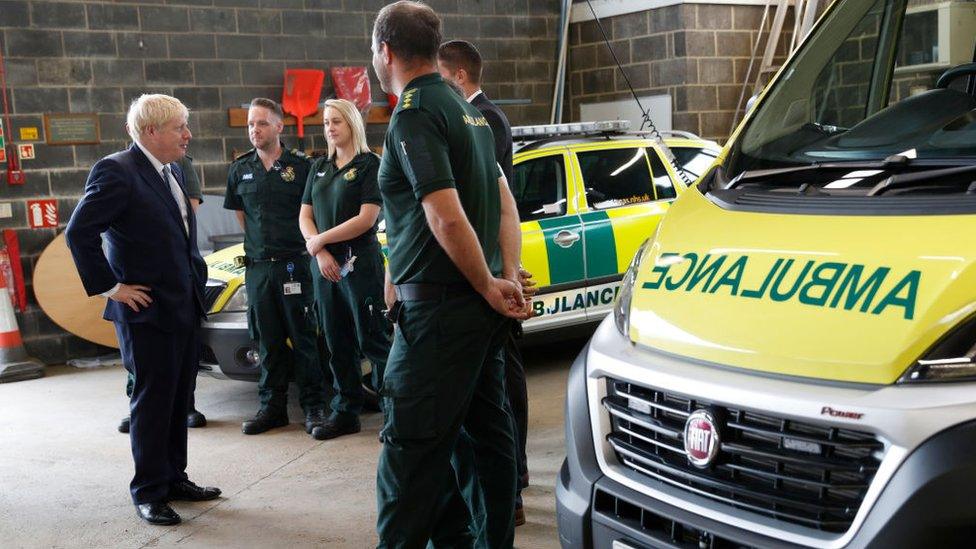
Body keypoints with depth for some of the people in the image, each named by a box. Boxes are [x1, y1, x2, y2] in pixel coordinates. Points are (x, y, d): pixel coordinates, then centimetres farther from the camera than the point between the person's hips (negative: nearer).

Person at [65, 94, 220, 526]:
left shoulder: (173, 171, 11)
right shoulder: (116, 171, -15)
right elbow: (78, 233, -18)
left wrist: (195, 275, 13)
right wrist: (109, 287, -16)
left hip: (185, 308, 8)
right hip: (146, 311, -8)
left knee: (178, 400, 15)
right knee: (152, 402, 1)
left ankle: (174, 479, 27)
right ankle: (148, 493, 13)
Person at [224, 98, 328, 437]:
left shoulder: (300, 166, -2)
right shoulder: (240, 170, 10)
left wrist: (308, 246, 0)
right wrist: (259, 243, 13)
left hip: (294, 264, -4)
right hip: (257, 266, 4)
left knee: (303, 338, 0)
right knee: (268, 341, 9)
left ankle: (313, 406, 8)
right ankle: (272, 407, 17)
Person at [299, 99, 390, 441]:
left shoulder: (369, 164, -4)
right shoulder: (319, 168, 15)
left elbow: (367, 218, -13)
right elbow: (305, 216, 12)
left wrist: (321, 240, -9)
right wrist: (320, 253, -5)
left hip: (360, 264, -6)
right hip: (325, 266, 6)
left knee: (372, 341, -5)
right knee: (337, 343, 10)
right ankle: (345, 412, 18)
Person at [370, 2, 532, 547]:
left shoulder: (414, 116, -14)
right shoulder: (467, 111, 15)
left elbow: (448, 219, -22)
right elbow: (504, 200, 14)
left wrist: (490, 287, -11)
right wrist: (509, 277, 4)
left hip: (438, 307, -9)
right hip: (482, 305, 10)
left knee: (411, 445, -4)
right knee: (489, 430, 16)